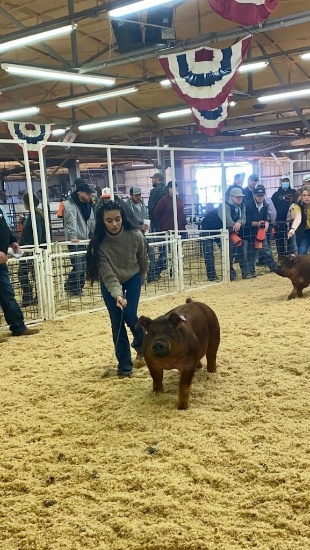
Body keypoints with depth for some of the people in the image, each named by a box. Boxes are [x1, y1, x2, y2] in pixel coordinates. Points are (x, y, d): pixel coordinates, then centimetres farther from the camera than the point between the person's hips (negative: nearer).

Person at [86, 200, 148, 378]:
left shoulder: (135, 236, -27)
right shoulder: (100, 244, -30)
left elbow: (143, 259, -5)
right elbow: (108, 275, -31)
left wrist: (141, 276, 11)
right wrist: (117, 295, -45)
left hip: (133, 278, 0)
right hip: (110, 283, 0)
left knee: (130, 315, -11)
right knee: (117, 322, -4)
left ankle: (141, 343, 24)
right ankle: (125, 364, 8)